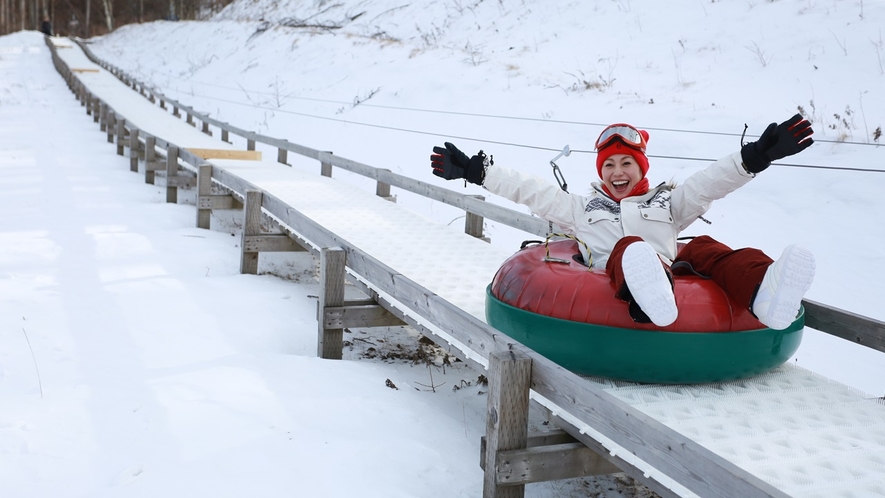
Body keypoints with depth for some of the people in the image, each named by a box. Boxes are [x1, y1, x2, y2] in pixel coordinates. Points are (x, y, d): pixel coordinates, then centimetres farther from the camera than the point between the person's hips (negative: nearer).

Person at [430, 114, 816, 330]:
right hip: (616, 283, -2)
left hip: (675, 274, 2)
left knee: (704, 249, -28)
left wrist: (757, 155, 3)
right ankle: (647, 296, -75)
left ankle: (764, 294, -62)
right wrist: (476, 170, 23)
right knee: (627, 248, -35)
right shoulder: (584, 208, 34)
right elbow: (529, 191, 29)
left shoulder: (667, 203, 33)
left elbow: (712, 182, 19)